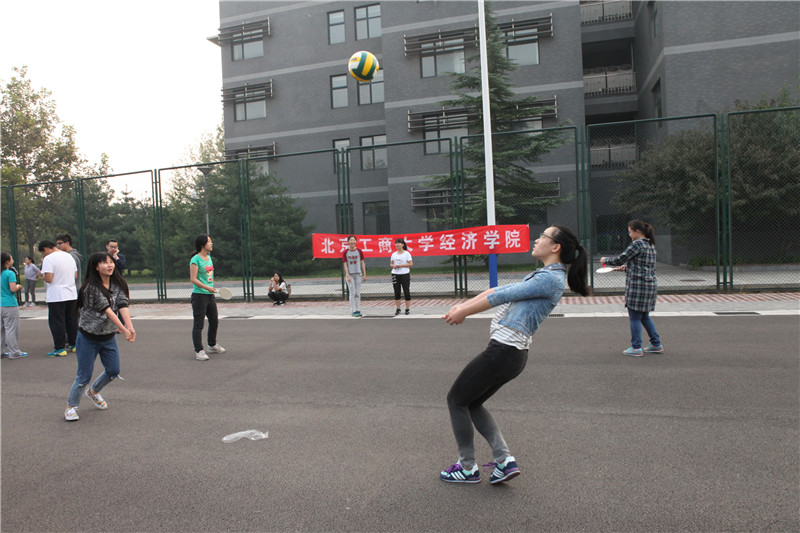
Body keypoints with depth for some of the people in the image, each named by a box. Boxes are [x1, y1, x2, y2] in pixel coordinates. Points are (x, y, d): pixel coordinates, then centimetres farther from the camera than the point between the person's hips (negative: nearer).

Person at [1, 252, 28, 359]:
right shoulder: (10, 273, -12)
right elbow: (13, 289, -19)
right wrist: (18, 286, 1)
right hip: (9, 305, -7)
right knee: (11, 329, -1)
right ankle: (14, 353, 4)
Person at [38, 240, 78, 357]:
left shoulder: (48, 259, -12)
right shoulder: (69, 256, 9)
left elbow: (48, 279, -18)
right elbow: (75, 275, 14)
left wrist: (42, 274, 1)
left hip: (56, 297, -7)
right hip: (71, 294, 7)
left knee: (57, 322, 0)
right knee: (72, 320, 13)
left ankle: (60, 348, 1)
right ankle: (74, 345, 19)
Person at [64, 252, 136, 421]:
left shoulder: (117, 285, -3)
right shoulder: (91, 288, -20)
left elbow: (123, 306, -16)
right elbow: (107, 310, -27)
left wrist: (130, 327, -31)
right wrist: (124, 330, -33)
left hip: (108, 337, 6)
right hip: (88, 338, -5)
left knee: (113, 371, 11)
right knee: (84, 375, 2)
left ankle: (93, 392, 39)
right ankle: (71, 406, 23)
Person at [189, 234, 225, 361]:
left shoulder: (209, 258, 13)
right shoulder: (195, 259, -12)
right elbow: (193, 279, -17)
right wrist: (207, 287, -26)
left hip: (210, 295, 9)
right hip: (199, 295, -9)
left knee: (214, 321, 17)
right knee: (198, 324, -3)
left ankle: (212, 345, 33)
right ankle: (199, 351, 2)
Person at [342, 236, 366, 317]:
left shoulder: (359, 251, 1)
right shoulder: (345, 252, -2)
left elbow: (362, 263, 4)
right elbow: (345, 265, -1)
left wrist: (364, 275, 1)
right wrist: (347, 276, -9)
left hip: (358, 274, 2)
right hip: (350, 274, -1)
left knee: (358, 293, 5)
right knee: (352, 293, -3)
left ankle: (358, 310, 12)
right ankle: (353, 310, 2)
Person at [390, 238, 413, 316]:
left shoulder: (407, 253, -2)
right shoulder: (394, 254, 11)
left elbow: (411, 264, -7)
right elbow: (391, 264, 15)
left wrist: (401, 265, -16)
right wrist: (393, 266, -8)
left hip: (404, 274, -4)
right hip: (395, 274, 4)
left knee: (406, 291, -1)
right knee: (397, 292, 4)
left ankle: (408, 309, 6)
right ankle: (397, 309, 11)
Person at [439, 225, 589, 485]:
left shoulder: (551, 278, -15)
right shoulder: (540, 275, 16)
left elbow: (503, 296, -14)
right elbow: (499, 290, 14)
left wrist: (463, 312, -6)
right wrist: (462, 307, 9)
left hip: (503, 351, -10)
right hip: (511, 353, 10)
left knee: (456, 400, 5)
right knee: (472, 403, 19)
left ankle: (467, 468, 17)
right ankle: (505, 460, 14)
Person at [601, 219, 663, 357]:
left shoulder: (637, 244, -14)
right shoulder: (650, 245, 15)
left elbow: (620, 259, -13)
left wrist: (605, 260, 3)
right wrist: (626, 267, 19)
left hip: (638, 285, -9)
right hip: (650, 284, 9)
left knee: (635, 317, -1)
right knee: (644, 316, 19)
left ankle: (636, 348, 3)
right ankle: (656, 344, 23)